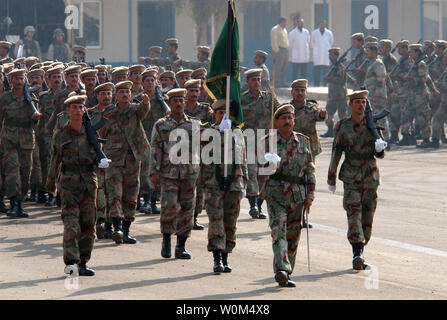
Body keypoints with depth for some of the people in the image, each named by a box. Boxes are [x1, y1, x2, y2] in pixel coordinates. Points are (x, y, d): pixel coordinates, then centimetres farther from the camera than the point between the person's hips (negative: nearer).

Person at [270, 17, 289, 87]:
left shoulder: (284, 30, 20)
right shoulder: (275, 30, -6)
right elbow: (273, 41, -12)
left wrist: (287, 50, 16)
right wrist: (276, 51, -17)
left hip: (285, 50, 9)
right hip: (279, 50, -9)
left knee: (284, 68, 7)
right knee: (278, 68, -9)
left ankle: (282, 83, 10)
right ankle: (277, 84, -9)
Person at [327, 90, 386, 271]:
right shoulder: (342, 126, 3)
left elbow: (379, 154, 6)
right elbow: (336, 153, 8)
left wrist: (379, 149, -19)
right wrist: (331, 179, 10)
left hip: (370, 177, 2)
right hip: (351, 177, -2)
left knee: (367, 217, 4)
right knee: (354, 213, -16)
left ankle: (359, 254, 16)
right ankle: (357, 254, -26)